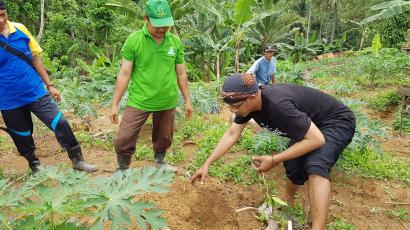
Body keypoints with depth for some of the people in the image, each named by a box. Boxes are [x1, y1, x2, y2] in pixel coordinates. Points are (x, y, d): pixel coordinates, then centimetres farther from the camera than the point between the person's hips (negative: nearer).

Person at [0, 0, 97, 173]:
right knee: (23, 138, 16)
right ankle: (35, 165, 41)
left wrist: (49, 85, 6)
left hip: (37, 93, 2)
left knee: (61, 125, -1)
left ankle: (77, 160, 16)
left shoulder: (20, 29, -4)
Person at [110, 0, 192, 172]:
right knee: (123, 140, -2)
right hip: (139, 102, -2)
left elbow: (181, 74, 7)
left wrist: (188, 100, 9)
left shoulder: (175, 42, 0)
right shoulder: (133, 40, -8)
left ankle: (159, 162, 46)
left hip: (167, 103, 3)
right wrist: (115, 104, -6)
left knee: (164, 138, 18)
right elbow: (124, 74, -6)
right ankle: (123, 170, 24)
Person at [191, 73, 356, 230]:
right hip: (307, 124, 8)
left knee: (315, 165, -31)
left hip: (336, 122, -8)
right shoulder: (247, 102, -14)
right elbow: (231, 135, -4)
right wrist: (207, 164, -6)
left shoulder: (278, 104, -40)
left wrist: (274, 160, -30)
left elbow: (317, 139, -34)